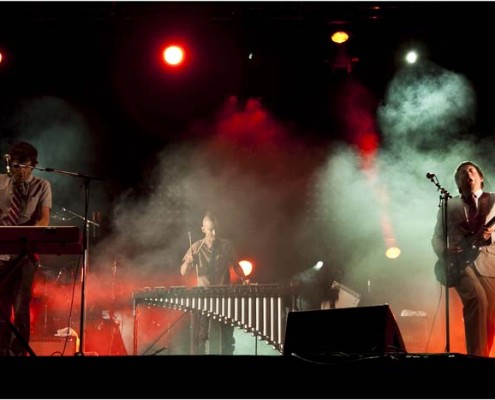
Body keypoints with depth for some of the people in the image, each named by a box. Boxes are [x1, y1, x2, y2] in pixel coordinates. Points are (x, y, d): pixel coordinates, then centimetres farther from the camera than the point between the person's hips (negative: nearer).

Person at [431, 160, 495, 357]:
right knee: (477, 299, -28)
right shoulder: (448, 205, 16)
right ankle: (476, 357, -27)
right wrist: (444, 256, -5)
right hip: (460, 263, -2)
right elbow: (437, 237, 15)